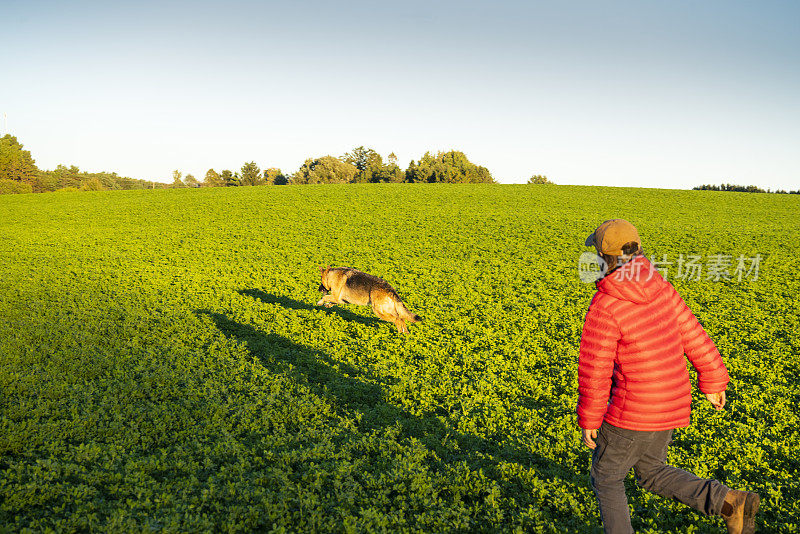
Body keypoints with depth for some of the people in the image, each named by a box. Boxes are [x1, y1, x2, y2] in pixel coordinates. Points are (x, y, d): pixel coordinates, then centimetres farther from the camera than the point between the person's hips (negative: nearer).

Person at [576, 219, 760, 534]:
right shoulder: (660, 287, -2)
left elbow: (595, 369, -19)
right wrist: (712, 380, 18)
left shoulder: (605, 305, -22)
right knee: (651, 473, 25)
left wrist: (589, 418, -7)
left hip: (633, 413, -7)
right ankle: (727, 502, 10)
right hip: (670, 406, 7)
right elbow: (693, 336, 5)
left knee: (606, 479, 15)